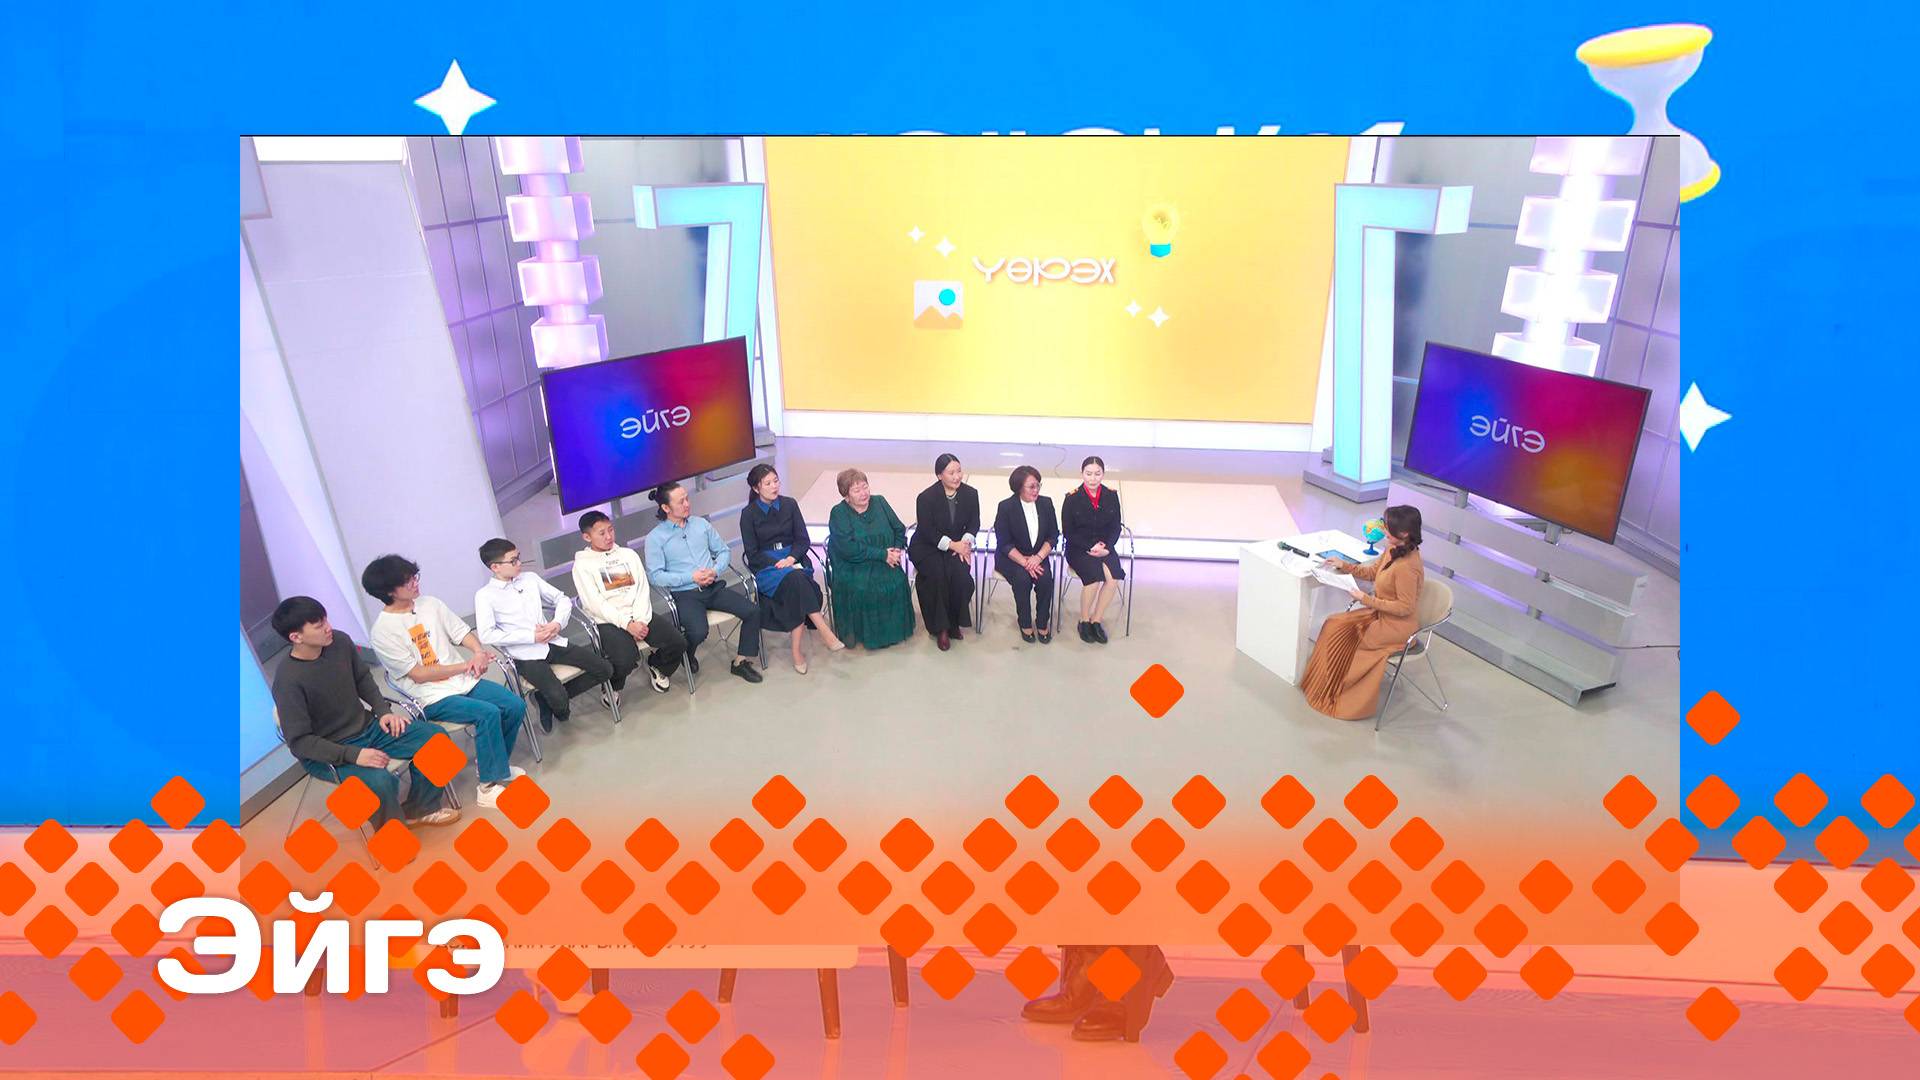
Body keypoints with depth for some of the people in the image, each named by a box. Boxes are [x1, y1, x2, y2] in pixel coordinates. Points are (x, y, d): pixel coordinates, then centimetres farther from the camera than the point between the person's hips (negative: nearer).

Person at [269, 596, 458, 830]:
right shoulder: (288, 681, -24)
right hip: (326, 753, -7)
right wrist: (353, 754, -27)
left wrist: (383, 711, -1)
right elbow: (299, 741, -21)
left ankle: (420, 809, 14)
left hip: (367, 728, 7)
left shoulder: (340, 642, -8)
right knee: (381, 782, -32)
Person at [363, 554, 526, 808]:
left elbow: (463, 632, 7)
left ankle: (493, 763, 15)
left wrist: (479, 652, -15)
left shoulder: (430, 604, 5)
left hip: (464, 681, 6)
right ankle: (489, 785, -13)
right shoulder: (383, 631, -13)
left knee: (515, 705, -9)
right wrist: (465, 666, -15)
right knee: (488, 713, -27)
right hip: (433, 698, -6)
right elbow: (418, 674, -14)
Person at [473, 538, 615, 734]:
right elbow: (486, 635, -14)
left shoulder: (530, 578, 11)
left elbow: (563, 599, 15)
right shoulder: (485, 595, -4)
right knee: (559, 699, -27)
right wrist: (531, 636, -16)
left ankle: (549, 697, 8)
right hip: (526, 654, -6)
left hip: (553, 642, 6)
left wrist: (558, 623, -6)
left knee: (605, 669, -6)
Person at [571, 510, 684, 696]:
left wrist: (641, 620, -9)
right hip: (608, 622, -4)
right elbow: (595, 604, -7)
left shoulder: (629, 554, 16)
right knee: (626, 660, -30)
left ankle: (657, 667, 17)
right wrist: (627, 624, -16)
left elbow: (642, 588, 8)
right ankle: (612, 687, 5)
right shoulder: (582, 565, 2)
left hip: (638, 615, 4)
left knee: (677, 642, -16)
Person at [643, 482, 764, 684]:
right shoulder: (655, 537, -2)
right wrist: (691, 577, -16)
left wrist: (715, 570, -7)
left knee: (752, 612, -14)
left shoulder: (701, 524, 12)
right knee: (699, 632, -31)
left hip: (713, 587, 5)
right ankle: (687, 656, 7)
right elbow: (655, 575, -9)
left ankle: (741, 661, 3)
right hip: (684, 595, -5)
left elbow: (723, 551, 15)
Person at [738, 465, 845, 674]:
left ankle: (797, 649, -31)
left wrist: (791, 558, -14)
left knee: (795, 587, -32)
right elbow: (752, 553, -1)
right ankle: (825, 632, -38)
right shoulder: (749, 513, 1)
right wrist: (777, 564, -15)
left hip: (794, 560, 3)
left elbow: (804, 539, 6)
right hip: (765, 566, -2)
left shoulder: (789, 504, 8)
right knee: (795, 580, -34)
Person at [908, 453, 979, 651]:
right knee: (938, 575, -31)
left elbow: (974, 523, 5)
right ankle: (941, 628, -15)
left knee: (961, 574, -28)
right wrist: (952, 545, -22)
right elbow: (927, 532, -14)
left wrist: (965, 542, -15)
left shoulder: (970, 494, -3)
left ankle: (954, 622, -7)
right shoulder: (926, 497, -14)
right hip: (926, 548, -3)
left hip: (957, 545, 3)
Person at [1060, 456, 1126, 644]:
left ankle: (1096, 620, -8)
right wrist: (1090, 547, -15)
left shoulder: (1111, 496, 2)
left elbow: (1116, 527, 7)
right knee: (1095, 576, -30)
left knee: (1114, 577, -26)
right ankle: (1084, 621, -8)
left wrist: (1106, 547, -11)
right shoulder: (1072, 498, -7)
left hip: (1104, 548, 3)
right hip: (1078, 549, -3)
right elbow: (1068, 532, -4)